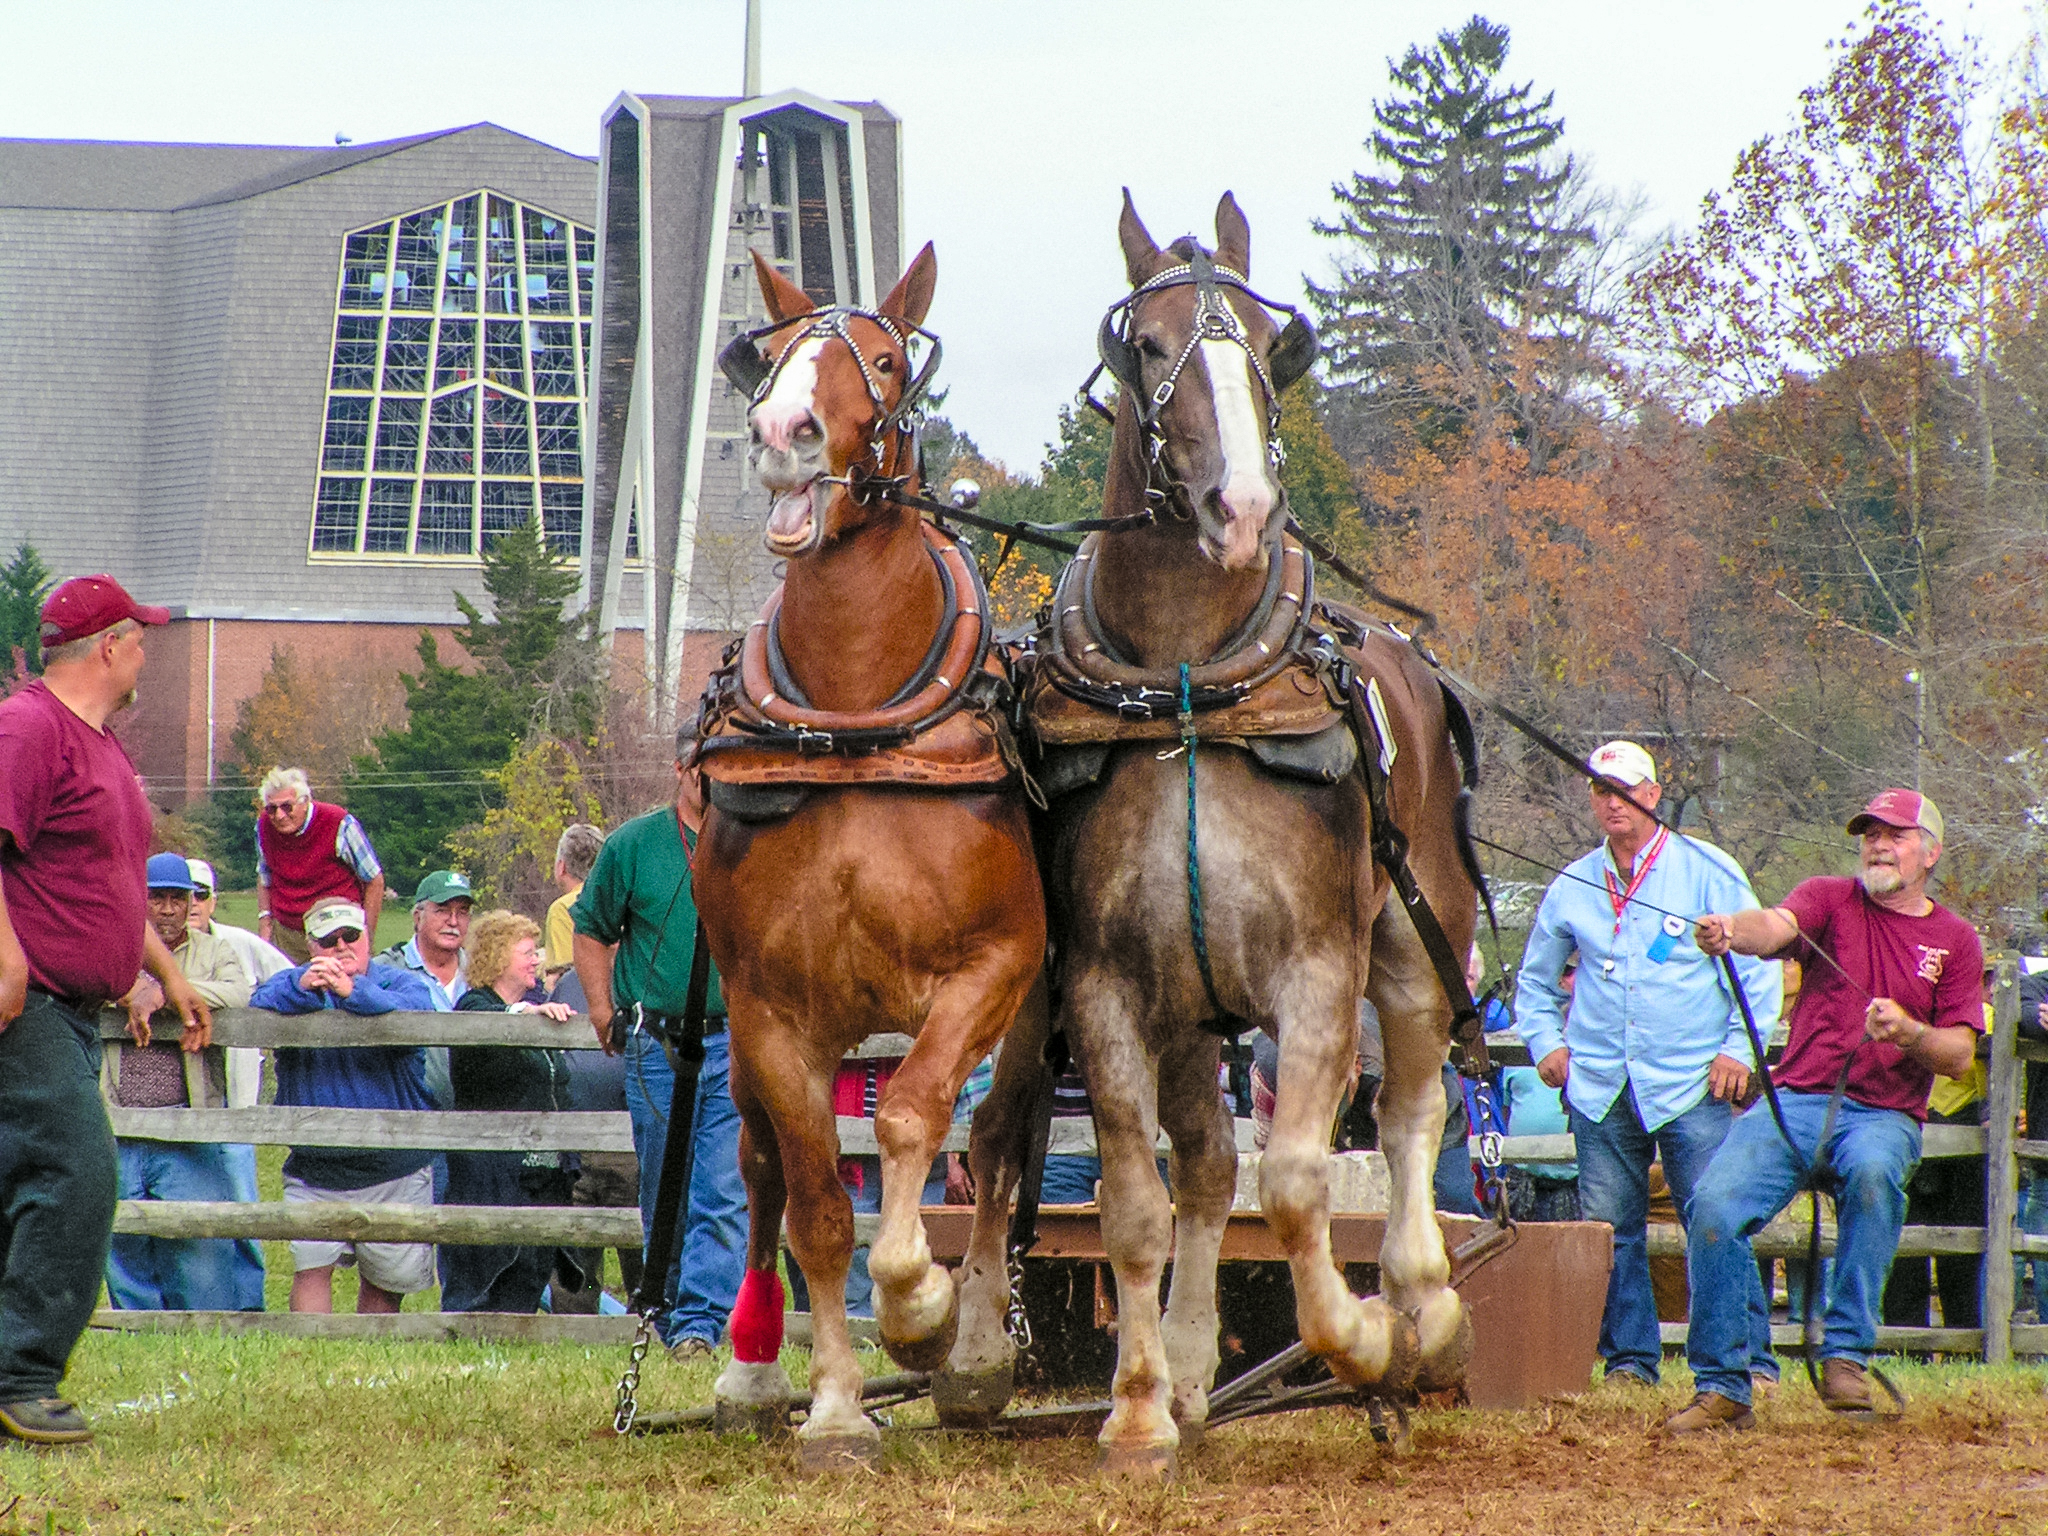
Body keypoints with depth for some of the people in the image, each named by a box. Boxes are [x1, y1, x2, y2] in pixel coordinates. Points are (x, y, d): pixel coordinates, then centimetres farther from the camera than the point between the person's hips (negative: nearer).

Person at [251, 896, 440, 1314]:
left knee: (388, 1279, 9)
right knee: (311, 1267, -16)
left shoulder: (399, 983, 1)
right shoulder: (292, 984, 6)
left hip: (395, 1170, 0)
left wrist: (353, 992, -39)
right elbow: (258, 1007, -17)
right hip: (315, 1170, 0)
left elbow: (413, 1016, -22)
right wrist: (303, 990, -37)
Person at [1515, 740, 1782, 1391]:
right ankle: (1629, 1358, 10)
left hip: (1690, 1085, -4)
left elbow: (1757, 965, 4)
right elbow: (1535, 980, 26)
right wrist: (1546, 1042, 11)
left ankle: (1749, 1358, -5)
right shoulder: (1572, 886, 13)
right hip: (1600, 1087, 4)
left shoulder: (1707, 873, 3)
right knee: (1610, 1230, 2)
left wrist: (1738, 1048, -5)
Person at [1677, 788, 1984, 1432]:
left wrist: (1910, 1034, -16)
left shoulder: (1954, 939, 12)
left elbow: (1960, 1057, 6)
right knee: (1715, 1204, -23)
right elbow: (1776, 926, -14)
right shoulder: (1830, 900, 10)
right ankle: (1722, 1387, -11)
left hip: (1886, 1115, -1)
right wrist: (1730, 931, -38)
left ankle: (1846, 1356, -28)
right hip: (1796, 1098, 1)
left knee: (1873, 1169, -37)